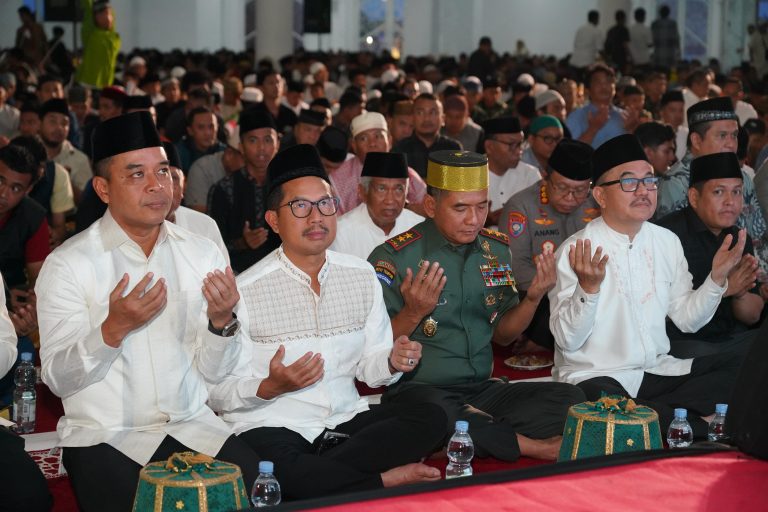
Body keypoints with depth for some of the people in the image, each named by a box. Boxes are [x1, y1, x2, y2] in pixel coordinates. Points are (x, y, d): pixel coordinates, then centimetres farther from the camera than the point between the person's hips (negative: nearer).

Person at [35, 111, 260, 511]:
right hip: (104, 436, -3)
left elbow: (211, 371, 5)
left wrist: (222, 321, -15)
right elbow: (57, 379, -10)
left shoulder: (203, 254, 5)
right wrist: (114, 329, -24)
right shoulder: (68, 264, -7)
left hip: (193, 426, 3)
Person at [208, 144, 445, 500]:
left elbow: (369, 365, 13)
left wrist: (393, 362, -9)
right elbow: (219, 393, -9)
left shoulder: (361, 275, 8)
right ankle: (386, 479, -16)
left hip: (345, 419, 5)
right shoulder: (245, 291, -8)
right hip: (270, 426, -5)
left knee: (430, 418, -18)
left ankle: (315, 473, -19)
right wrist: (269, 388, -27)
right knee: (275, 470, -39)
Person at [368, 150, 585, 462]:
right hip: (417, 389, -5)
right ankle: (533, 446, -18)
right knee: (437, 411, -38)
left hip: (483, 390, 5)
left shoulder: (496, 251, 9)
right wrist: (413, 314, -24)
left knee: (569, 399, -13)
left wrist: (533, 299, 0)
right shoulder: (394, 258, -9)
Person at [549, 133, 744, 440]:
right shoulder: (576, 251, -10)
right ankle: (692, 424, -16)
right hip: (594, 377, -6)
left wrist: (717, 278, -2)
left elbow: (687, 319, 13)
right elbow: (567, 341, -14)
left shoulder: (667, 242, 9)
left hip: (657, 370, 6)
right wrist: (588, 287, -29)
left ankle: (652, 413, -17)